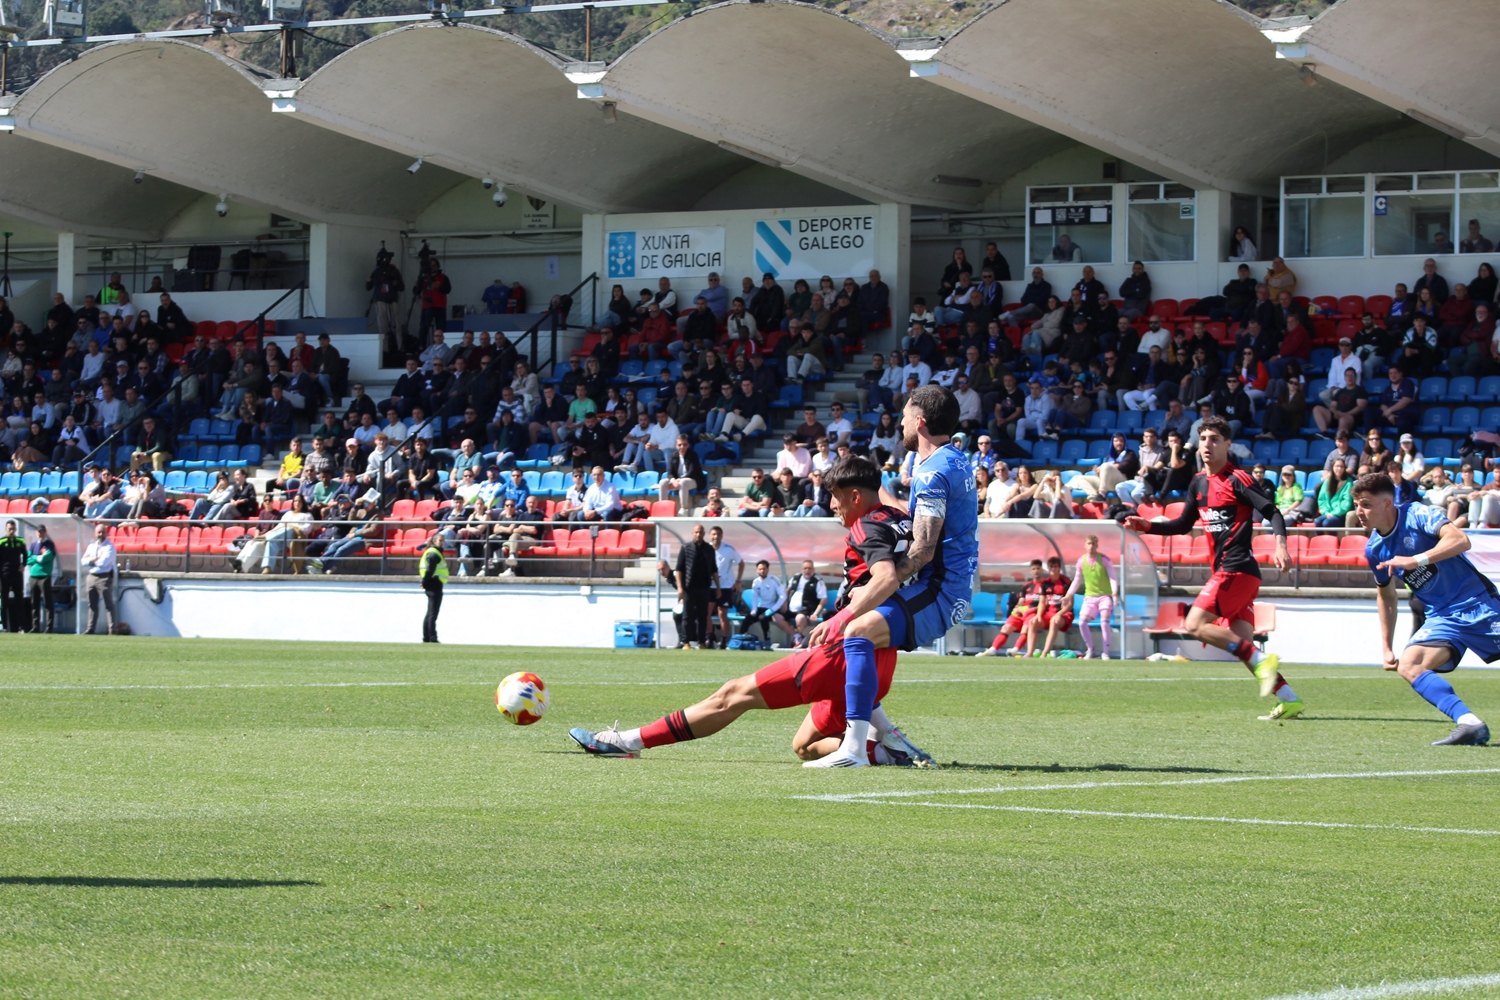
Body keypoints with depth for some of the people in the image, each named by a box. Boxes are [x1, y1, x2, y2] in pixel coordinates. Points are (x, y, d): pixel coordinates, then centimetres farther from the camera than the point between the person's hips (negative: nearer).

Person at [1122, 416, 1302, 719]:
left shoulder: (1237, 479, -8)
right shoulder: (1199, 483, 17)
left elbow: (1273, 512, -13)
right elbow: (1183, 525, 29)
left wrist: (1280, 545, -29)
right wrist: (1145, 526, 18)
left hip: (1237, 569, -9)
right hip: (1223, 570, 9)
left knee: (1195, 625, -15)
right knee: (1241, 645, 1)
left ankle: (1260, 660, -18)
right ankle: (1289, 701, -2)